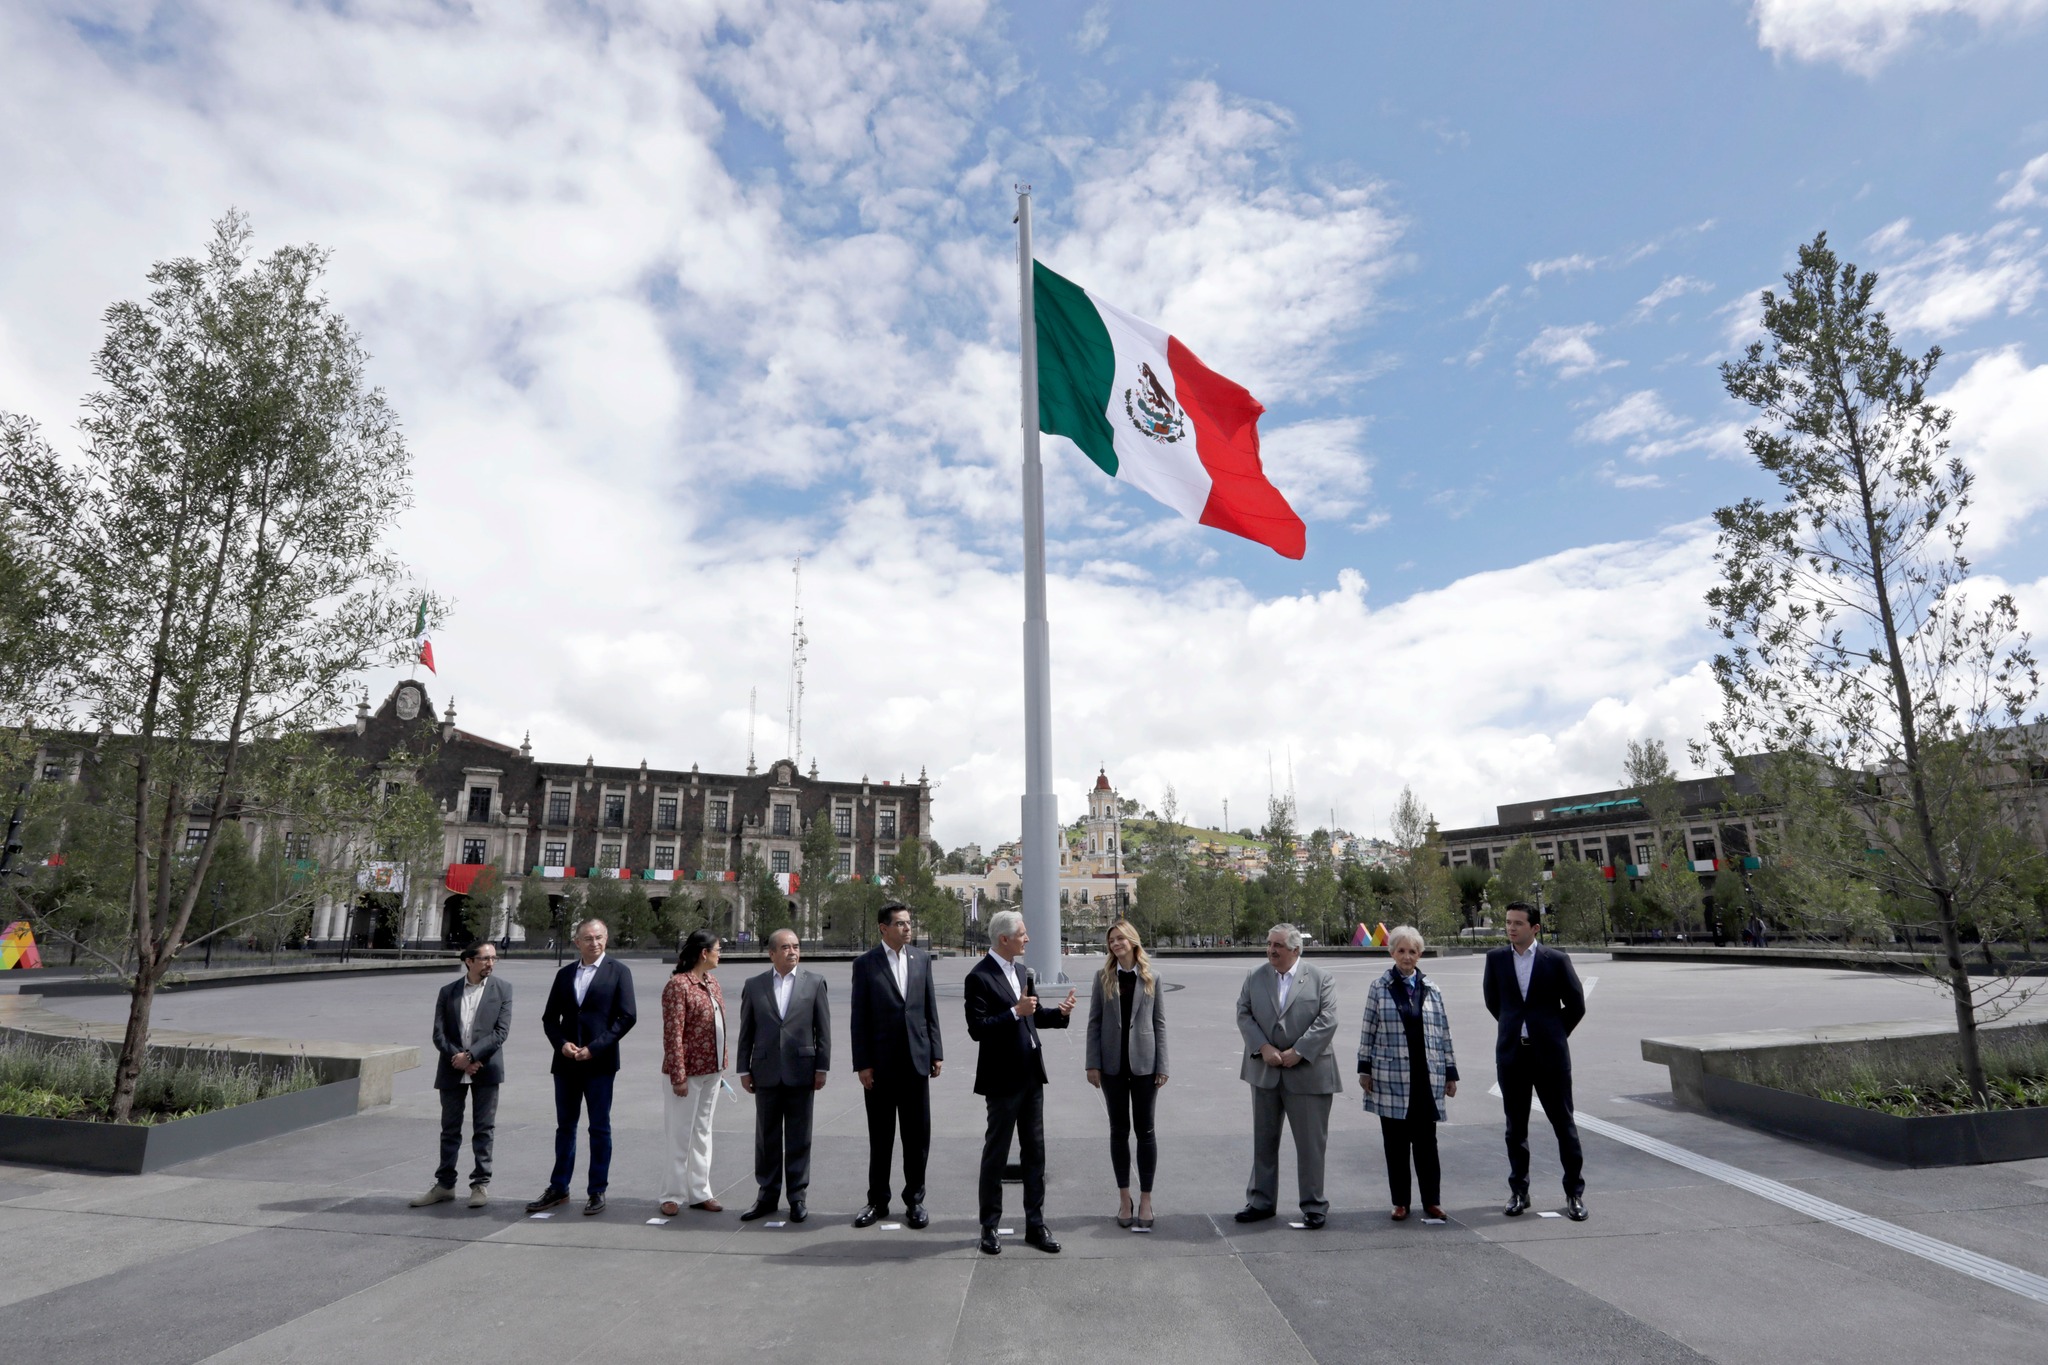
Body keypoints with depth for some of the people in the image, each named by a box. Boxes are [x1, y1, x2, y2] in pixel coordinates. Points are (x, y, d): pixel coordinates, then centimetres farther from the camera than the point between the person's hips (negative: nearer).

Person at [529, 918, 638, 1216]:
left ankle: (597, 1191, 14)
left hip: (600, 1062, -4)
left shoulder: (618, 972, -2)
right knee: (565, 1126, 13)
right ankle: (558, 1189, 24)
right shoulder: (564, 974, 11)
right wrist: (561, 1044, -7)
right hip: (566, 1062, 4)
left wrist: (595, 1047, -14)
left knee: (600, 1129, 4)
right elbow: (550, 1017, 12)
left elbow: (627, 1017, -8)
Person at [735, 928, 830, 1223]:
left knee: (799, 1139, 6)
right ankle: (767, 1196, 22)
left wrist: (822, 1067, -2)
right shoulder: (753, 985, 4)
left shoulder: (814, 983, 2)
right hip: (766, 1073, 1)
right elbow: (746, 1031, 7)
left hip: (800, 1071, -1)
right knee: (766, 1138, 10)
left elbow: (823, 1029, 2)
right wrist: (744, 1069, 3)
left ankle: (798, 1196, 18)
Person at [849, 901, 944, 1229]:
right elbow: (859, 1017, -4)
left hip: (916, 1060, 2)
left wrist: (936, 1052, 4)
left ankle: (914, 1200, 21)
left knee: (918, 1135, 7)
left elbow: (930, 1009, 8)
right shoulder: (865, 963, -4)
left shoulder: (922, 958, 5)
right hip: (880, 1063, -2)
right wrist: (862, 1064, -7)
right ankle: (878, 1201, 24)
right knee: (880, 1137, 10)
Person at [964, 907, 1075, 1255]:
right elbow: (977, 1028, -21)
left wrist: (1060, 1012, 0)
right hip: (1002, 1079, -7)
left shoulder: (1022, 971, 10)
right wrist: (1015, 1012, -26)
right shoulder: (980, 977, -16)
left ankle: (1035, 1224, 23)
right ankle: (990, 1227, 20)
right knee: (996, 1153, 6)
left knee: (1035, 1151, 12)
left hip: (1031, 1074, 7)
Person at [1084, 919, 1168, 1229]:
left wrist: (1162, 1065, -3)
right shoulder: (1103, 977, 2)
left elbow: (1159, 1024, 1)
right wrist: (1093, 1064, -4)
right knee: (1119, 1130, 9)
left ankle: (1146, 1199, 14)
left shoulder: (1151, 979, 0)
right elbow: (1094, 1022, 2)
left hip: (1143, 1063, -1)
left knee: (1144, 1130, 4)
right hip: (1112, 1064, 1)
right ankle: (1124, 1198, 20)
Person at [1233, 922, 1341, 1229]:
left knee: (1311, 1143, 5)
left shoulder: (1320, 979, -3)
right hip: (1265, 1072, 3)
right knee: (1263, 1140, 13)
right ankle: (1261, 1201, 25)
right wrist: (1263, 1048, -13)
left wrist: (1297, 1052, -16)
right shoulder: (1255, 978, 5)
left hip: (1307, 1073, -3)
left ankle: (1314, 1206, 19)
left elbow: (1327, 1021, -10)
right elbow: (1243, 1014, 1)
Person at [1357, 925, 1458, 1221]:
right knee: (1396, 1142, 6)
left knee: (1426, 1141, 5)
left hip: (1426, 1077, 1)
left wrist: (1451, 1073, 9)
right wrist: (1364, 1069, 0)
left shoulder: (1431, 990, 8)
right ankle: (1400, 1202, 17)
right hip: (1391, 1077, -1)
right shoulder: (1379, 988, 2)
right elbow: (1368, 1031, 3)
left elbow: (1444, 1034, 10)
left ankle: (1431, 1201, 17)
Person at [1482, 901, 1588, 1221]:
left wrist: (1554, 1035, 7)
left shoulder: (1556, 960, -5)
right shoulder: (1496, 958, 2)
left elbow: (1576, 1006, 4)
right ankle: (1518, 1191, 19)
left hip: (1549, 1054, -2)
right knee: (1515, 1126, 9)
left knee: (1564, 1123, 4)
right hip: (1511, 1053, 2)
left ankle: (1574, 1193, 17)